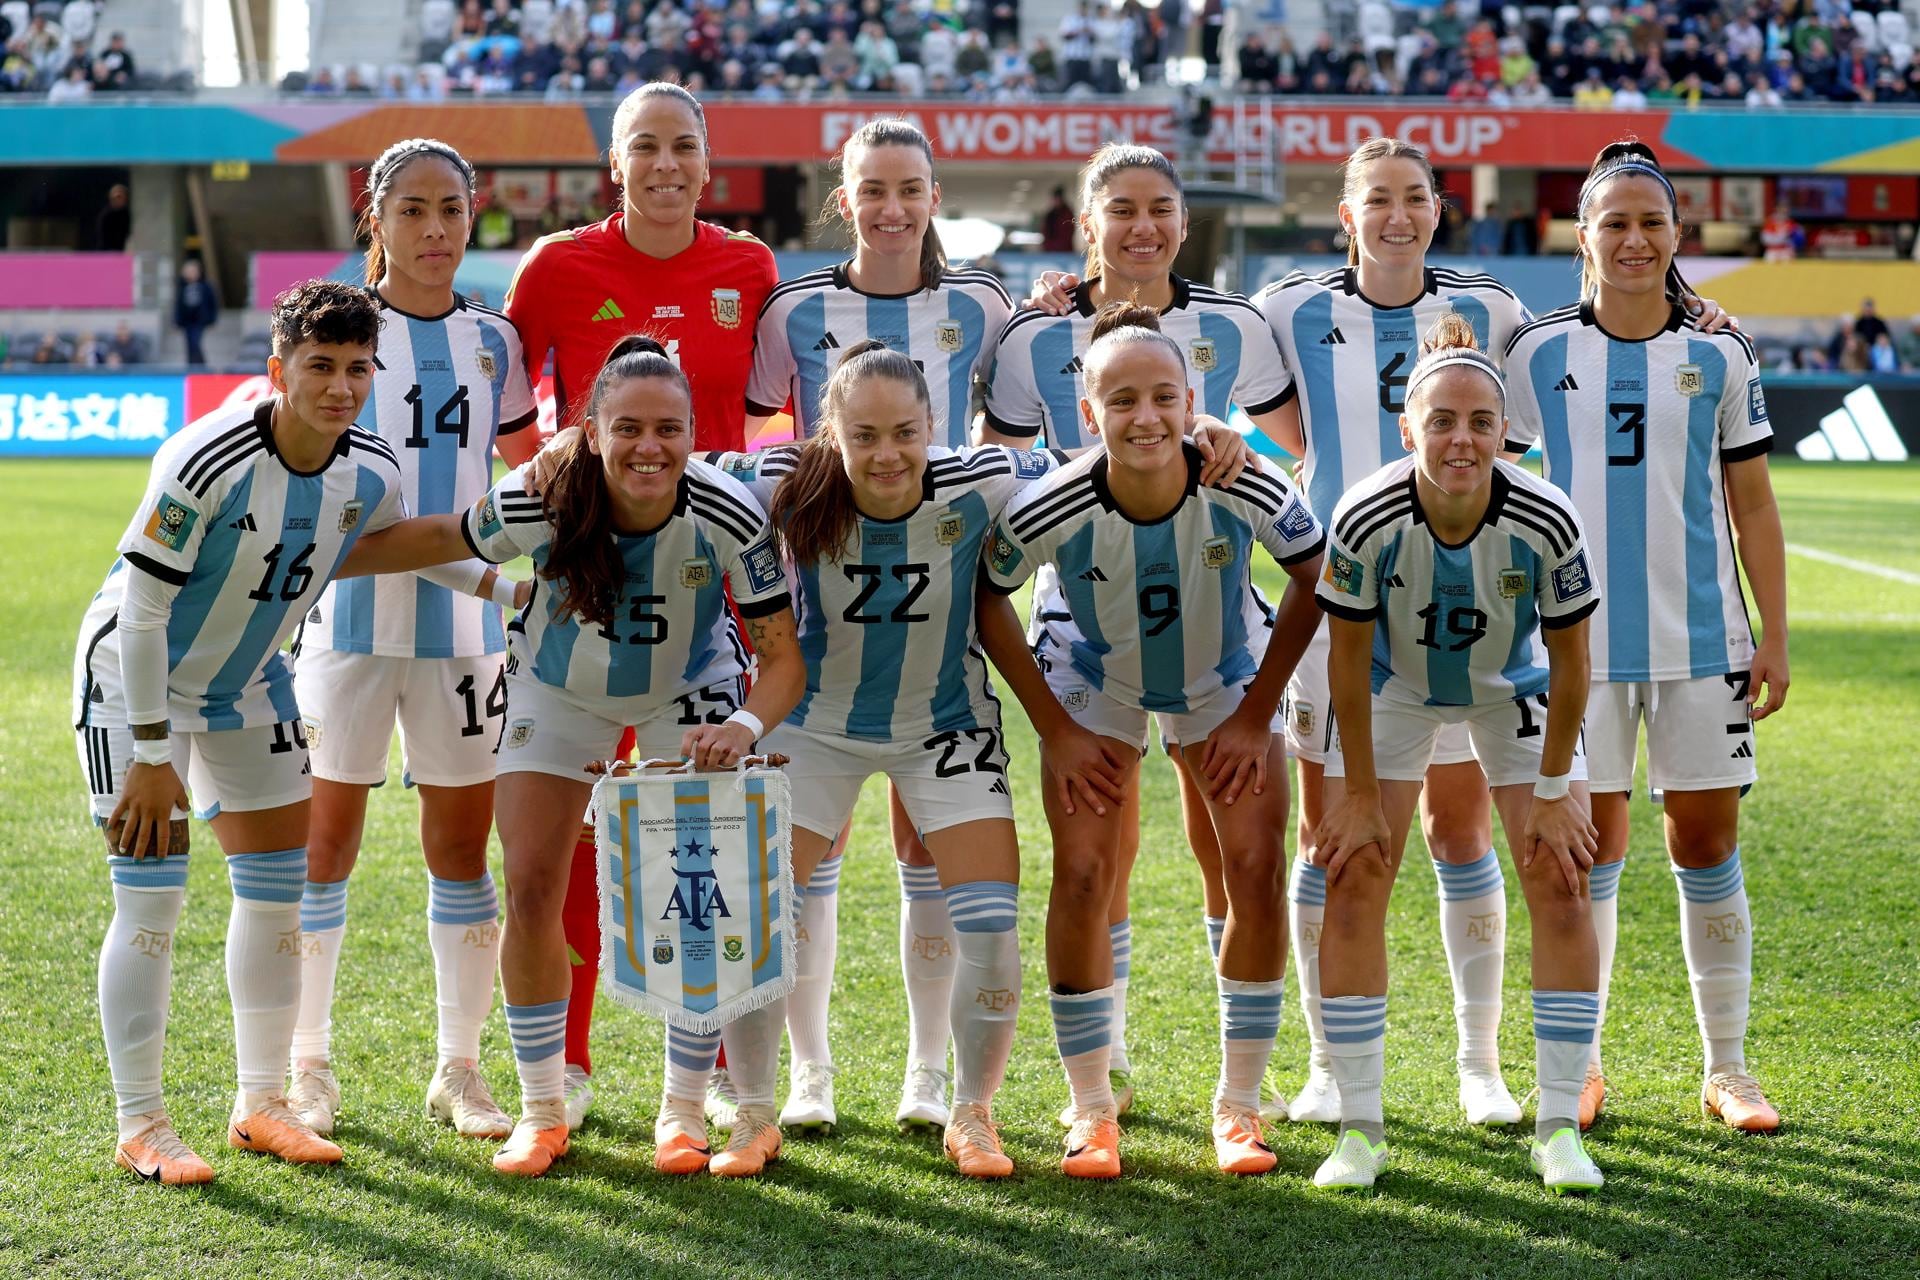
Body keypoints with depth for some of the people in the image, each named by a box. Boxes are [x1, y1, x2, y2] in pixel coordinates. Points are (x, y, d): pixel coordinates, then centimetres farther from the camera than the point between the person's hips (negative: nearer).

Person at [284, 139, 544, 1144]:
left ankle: (459, 1070, 14)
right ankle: (307, 1068, 13)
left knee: (463, 844, 5)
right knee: (325, 841, 2)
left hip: (464, 619, 3)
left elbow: (534, 476, 19)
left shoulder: (493, 341, 10)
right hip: (352, 614, -3)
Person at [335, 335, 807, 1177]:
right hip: (559, 690, 1)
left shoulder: (728, 517, -32)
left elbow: (784, 655, -24)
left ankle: (681, 1113, 8)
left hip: (687, 694, -1)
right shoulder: (543, 501, -30)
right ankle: (542, 1111, 12)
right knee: (531, 889, -6)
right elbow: (438, 539, -11)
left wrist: (748, 723, -44)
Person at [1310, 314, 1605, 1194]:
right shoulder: (1367, 519, -32)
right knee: (1352, 887, -8)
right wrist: (1360, 796, -14)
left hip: (1514, 691, 0)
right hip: (1393, 688, 0)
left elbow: (1570, 662, -16)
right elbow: (1348, 660, -19)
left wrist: (1552, 790, -11)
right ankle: (1360, 1128, 3)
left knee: (1561, 887, -8)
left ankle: (1559, 1127, 3)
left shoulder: (1545, 521, -31)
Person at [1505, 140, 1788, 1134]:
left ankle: (1727, 1069, 14)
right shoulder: (1540, 353, 2)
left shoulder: (1719, 356, 4)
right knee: (1590, 847, 2)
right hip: (1582, 639, -1)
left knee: (1707, 846, 4)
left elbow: (1752, 505, 7)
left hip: (1701, 639, 1)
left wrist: (1774, 635, 3)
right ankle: (1580, 1064, 15)